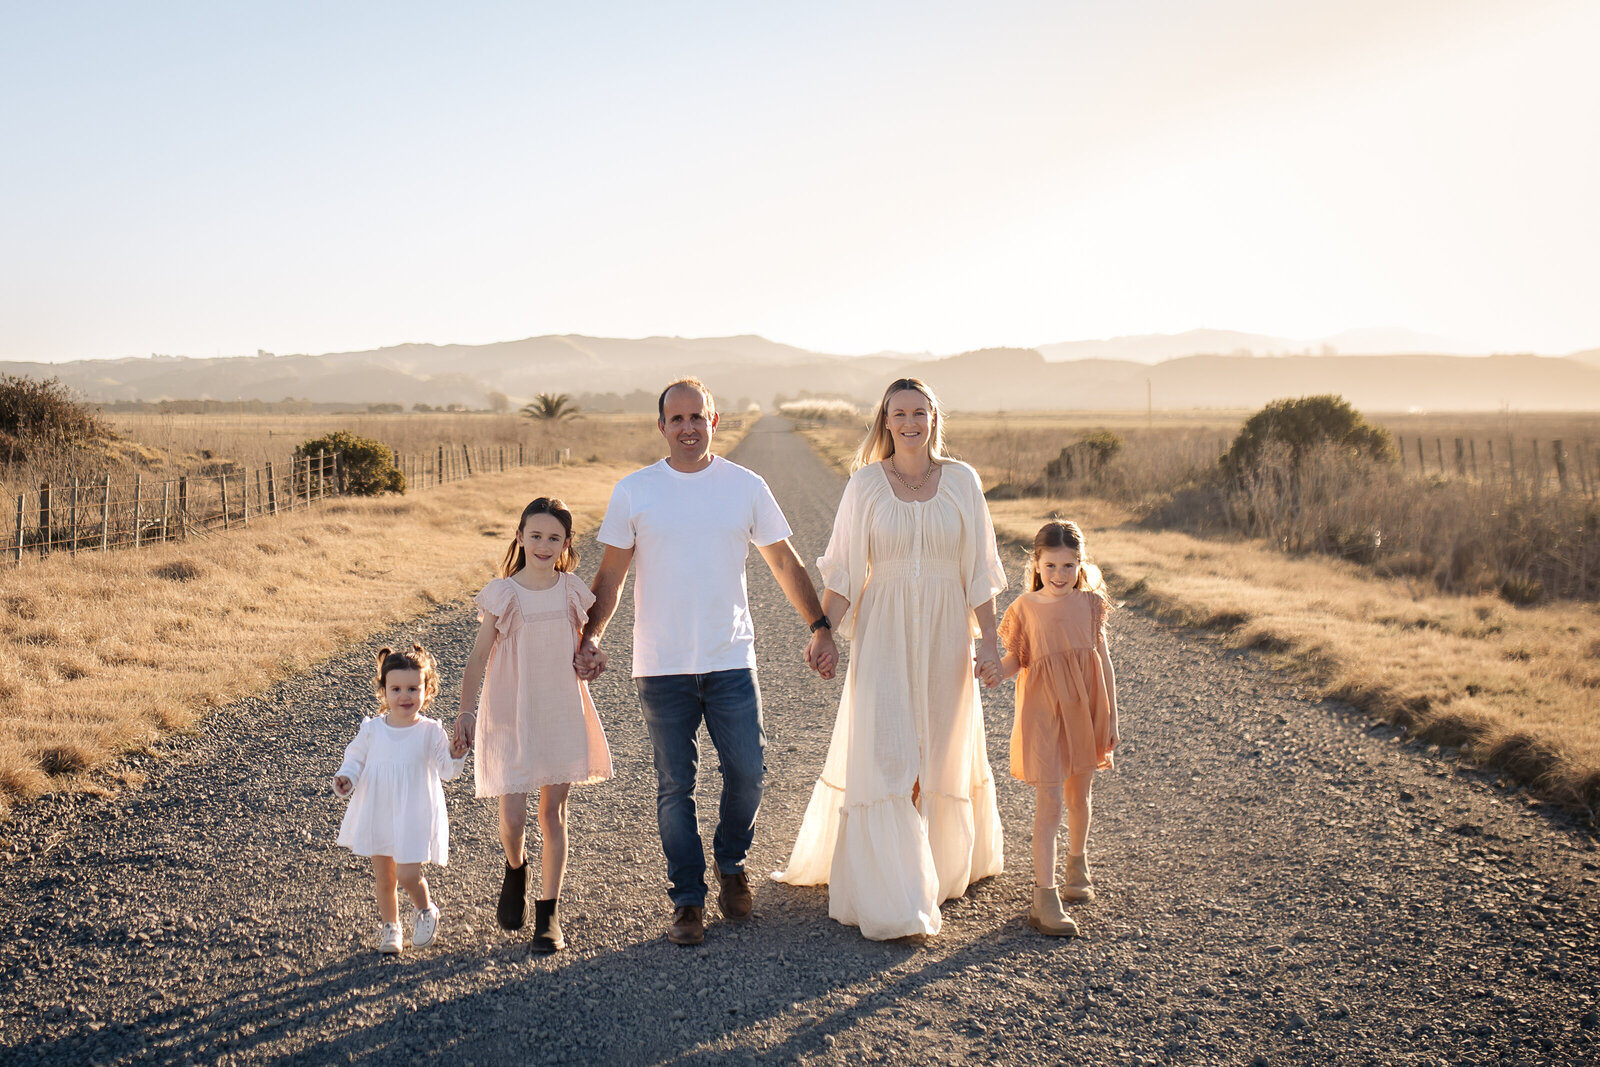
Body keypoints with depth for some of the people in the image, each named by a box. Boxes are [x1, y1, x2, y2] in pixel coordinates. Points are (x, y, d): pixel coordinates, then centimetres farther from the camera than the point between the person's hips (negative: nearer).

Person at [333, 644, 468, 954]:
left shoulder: (430, 732, -7)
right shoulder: (372, 729, -1)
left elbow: (444, 770, -5)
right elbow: (355, 759, 10)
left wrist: (455, 757, -25)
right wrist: (346, 778, -10)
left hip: (414, 815, -3)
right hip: (378, 814, 3)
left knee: (407, 874, -10)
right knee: (383, 877, 10)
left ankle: (425, 910, 21)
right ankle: (390, 927, 31)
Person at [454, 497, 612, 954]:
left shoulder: (573, 591, 0)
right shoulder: (501, 595, -7)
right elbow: (478, 657, -4)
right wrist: (466, 710, -12)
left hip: (561, 715, 2)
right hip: (510, 718, -2)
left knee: (553, 815, 5)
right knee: (513, 817, -5)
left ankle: (548, 913, 14)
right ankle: (515, 871, 30)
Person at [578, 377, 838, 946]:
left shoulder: (746, 486, 3)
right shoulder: (633, 491, 1)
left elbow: (785, 562, 9)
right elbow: (610, 575, 6)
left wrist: (819, 626, 4)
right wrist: (588, 638, -5)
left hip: (731, 662, 1)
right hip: (661, 667, 0)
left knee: (747, 772, 0)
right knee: (675, 786, 5)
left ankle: (731, 865, 28)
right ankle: (688, 901, 17)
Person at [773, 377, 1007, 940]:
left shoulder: (962, 481, 1)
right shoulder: (866, 484, -1)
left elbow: (978, 570, 3)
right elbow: (844, 571, -1)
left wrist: (989, 639, -1)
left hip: (945, 635, 2)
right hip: (883, 634, -2)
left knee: (942, 754, 13)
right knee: (883, 755, -8)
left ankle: (947, 862, 37)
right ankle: (891, 903, -4)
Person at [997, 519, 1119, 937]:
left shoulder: (1090, 604, 1)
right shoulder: (1025, 607, -5)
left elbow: (1103, 660, 7)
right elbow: (1014, 662, -3)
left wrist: (1110, 718, 6)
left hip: (1084, 710, 3)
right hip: (1044, 713, -3)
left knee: (1078, 794, 19)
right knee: (1048, 803, -8)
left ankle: (1077, 864, 45)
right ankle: (1045, 897, -7)